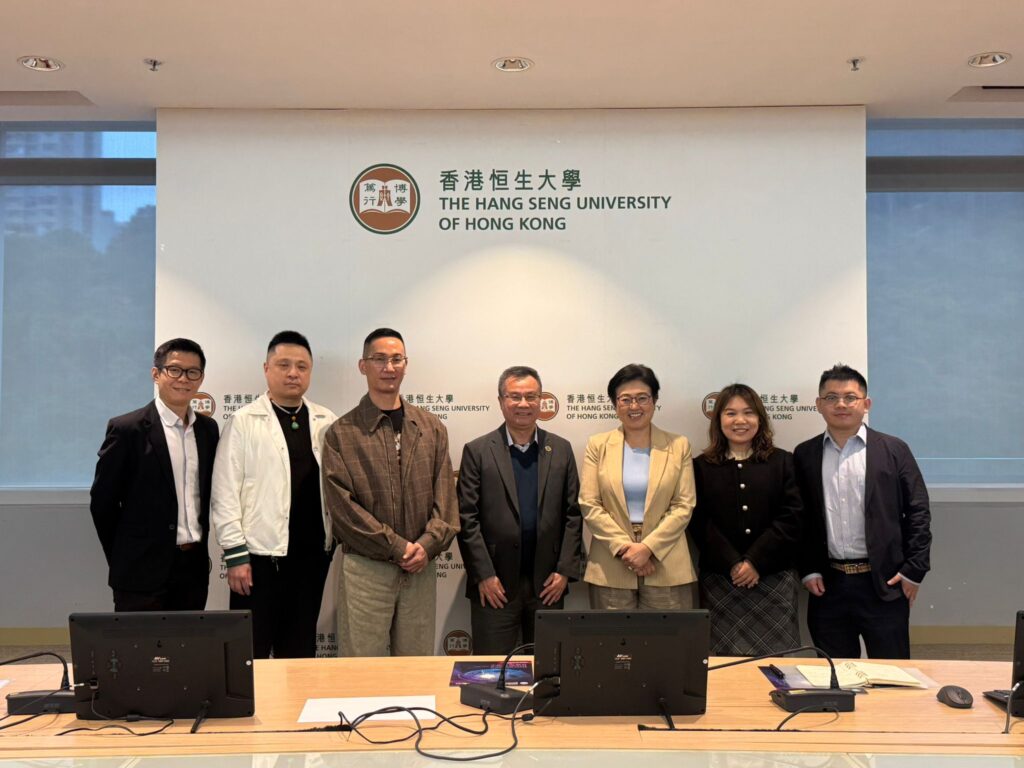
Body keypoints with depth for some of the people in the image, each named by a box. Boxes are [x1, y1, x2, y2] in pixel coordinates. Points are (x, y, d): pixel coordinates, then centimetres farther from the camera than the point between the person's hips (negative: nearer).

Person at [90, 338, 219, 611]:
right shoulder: (127, 429, -8)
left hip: (195, 566, 5)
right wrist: (124, 560, 1)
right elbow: (102, 501, -4)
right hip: (143, 570, -5)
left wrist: (200, 541, 10)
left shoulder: (208, 429, 7)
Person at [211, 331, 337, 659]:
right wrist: (236, 555, -9)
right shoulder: (243, 422, -2)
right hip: (260, 554, -3)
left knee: (300, 649, 14)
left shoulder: (328, 423, 7)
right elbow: (226, 493, -5)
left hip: (312, 554, 3)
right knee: (252, 652, 5)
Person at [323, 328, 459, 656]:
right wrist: (398, 547, -11)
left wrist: (428, 543, -10)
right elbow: (342, 504, -7)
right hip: (365, 569, -3)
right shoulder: (342, 433, -1)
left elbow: (445, 496, 6)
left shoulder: (432, 428, 10)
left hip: (420, 568, 3)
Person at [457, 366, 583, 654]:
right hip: (494, 586, -2)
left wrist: (565, 571, -2)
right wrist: (483, 575, -10)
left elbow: (573, 514, 6)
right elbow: (467, 518, -4)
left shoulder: (561, 450, 7)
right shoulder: (477, 451, -1)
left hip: (548, 586, 3)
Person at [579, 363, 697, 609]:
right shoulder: (598, 445, 5)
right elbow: (589, 505, -1)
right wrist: (624, 547, -11)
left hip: (666, 568, 0)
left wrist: (647, 547, -11)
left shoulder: (678, 446, 5)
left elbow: (683, 506, -1)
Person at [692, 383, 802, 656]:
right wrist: (733, 565, -11)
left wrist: (755, 562, -9)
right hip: (719, 582, 0)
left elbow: (791, 518, -1)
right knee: (725, 661, -3)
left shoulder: (783, 462, 8)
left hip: (774, 579, 0)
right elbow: (701, 524, 0)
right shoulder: (701, 467, 7)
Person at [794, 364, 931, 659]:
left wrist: (913, 570, -5)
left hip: (884, 583, -2)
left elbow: (917, 512, 0)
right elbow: (799, 518, 7)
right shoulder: (805, 455, 6)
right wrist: (808, 571, 1)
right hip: (828, 585, 2)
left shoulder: (893, 450, 1)